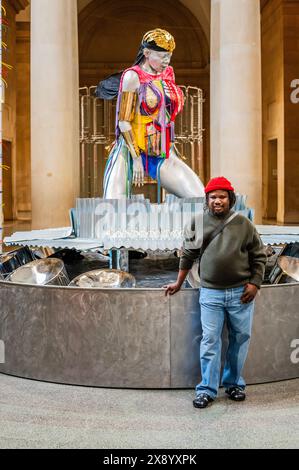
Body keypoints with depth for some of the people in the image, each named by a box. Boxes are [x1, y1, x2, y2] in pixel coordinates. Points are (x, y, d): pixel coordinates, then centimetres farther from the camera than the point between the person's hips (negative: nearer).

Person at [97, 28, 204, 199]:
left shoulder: (168, 73, 14)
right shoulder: (133, 76, -6)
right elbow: (124, 122, -11)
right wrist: (136, 158, -14)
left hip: (164, 156, 6)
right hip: (131, 152, -6)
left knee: (199, 196, -10)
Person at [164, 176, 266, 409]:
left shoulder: (244, 224, 1)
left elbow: (259, 256, 7)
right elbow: (188, 255, 11)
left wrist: (255, 283, -2)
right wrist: (179, 283, 16)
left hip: (241, 293, 1)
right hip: (210, 293, -1)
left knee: (240, 338, 10)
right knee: (210, 340, 0)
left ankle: (234, 383, 27)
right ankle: (207, 389, 10)